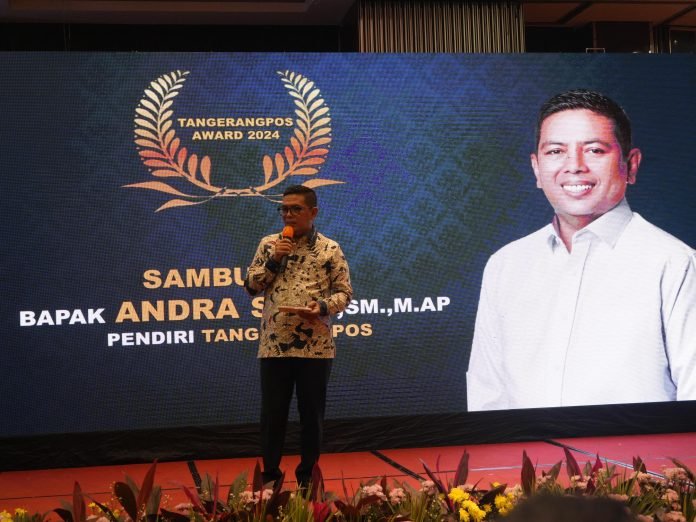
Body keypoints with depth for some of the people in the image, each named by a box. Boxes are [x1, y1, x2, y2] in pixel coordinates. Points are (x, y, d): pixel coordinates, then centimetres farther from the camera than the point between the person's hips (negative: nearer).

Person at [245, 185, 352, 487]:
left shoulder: (330, 249, 3)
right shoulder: (269, 244, 9)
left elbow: (345, 292, 3)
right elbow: (251, 285, 7)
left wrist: (324, 307, -16)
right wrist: (273, 260, -7)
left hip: (315, 347, -1)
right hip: (274, 345, 1)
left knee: (312, 413, 6)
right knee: (272, 413, 5)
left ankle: (307, 476, 19)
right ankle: (270, 475, 18)